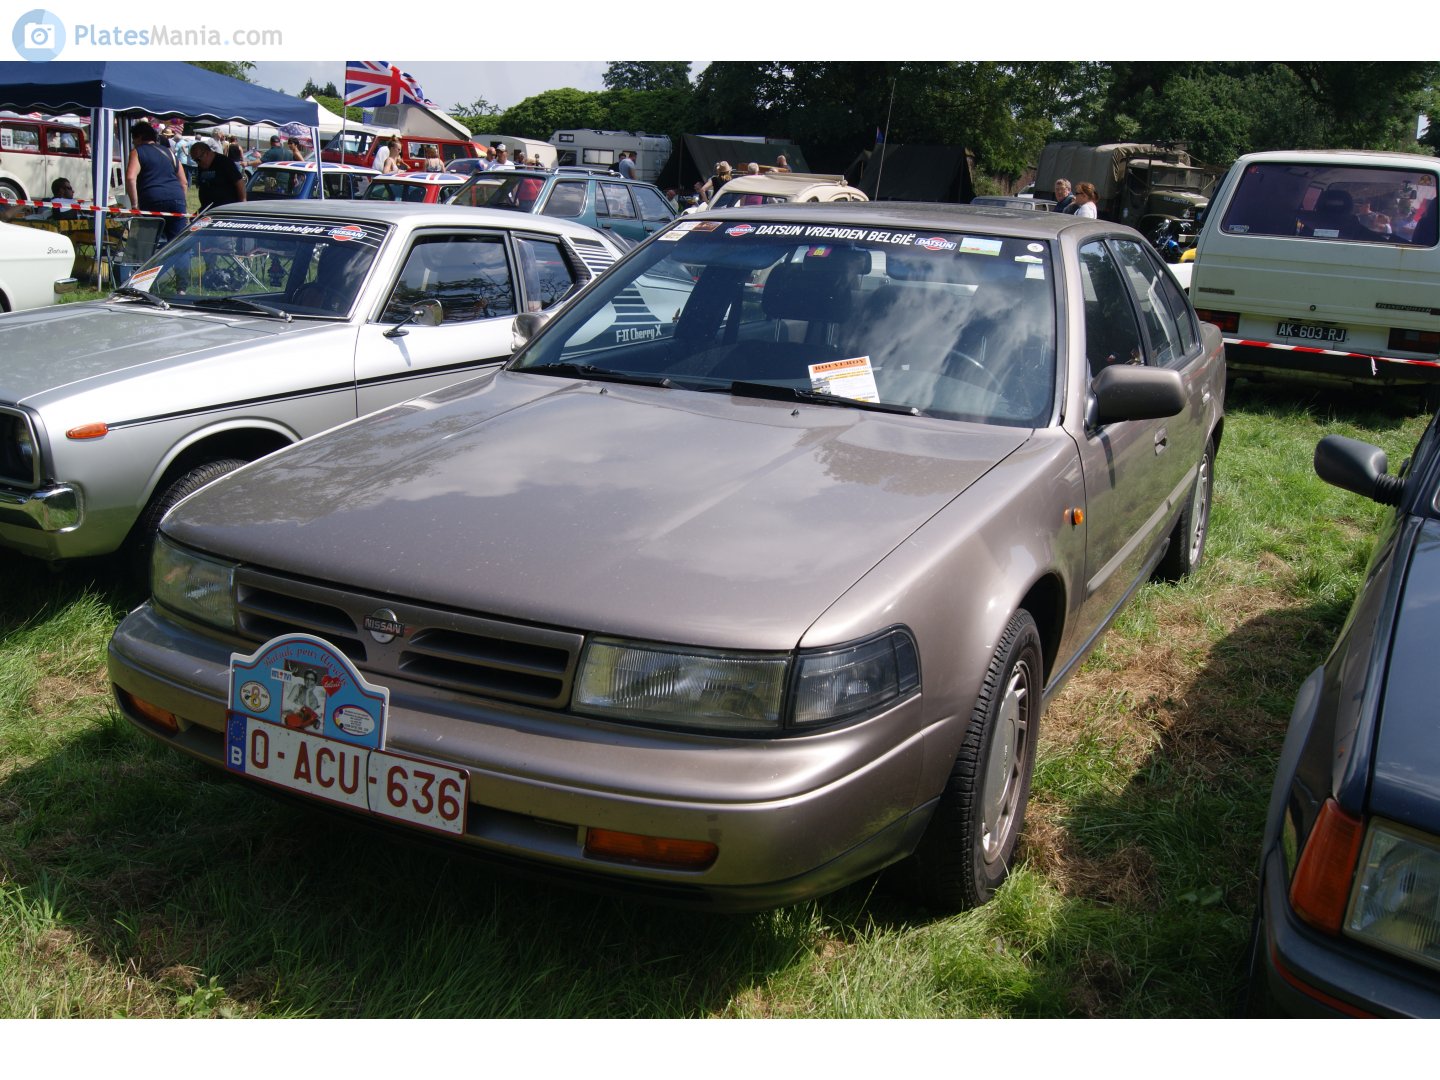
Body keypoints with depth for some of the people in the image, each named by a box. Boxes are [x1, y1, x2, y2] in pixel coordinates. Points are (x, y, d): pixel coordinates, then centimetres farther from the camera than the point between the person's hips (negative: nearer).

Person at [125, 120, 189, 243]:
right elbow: (184, 183, 23)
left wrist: (134, 204, -8)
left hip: (153, 201, -4)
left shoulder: (137, 152, 7)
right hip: (177, 199, 5)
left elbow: (130, 178, -9)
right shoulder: (169, 153, 24)